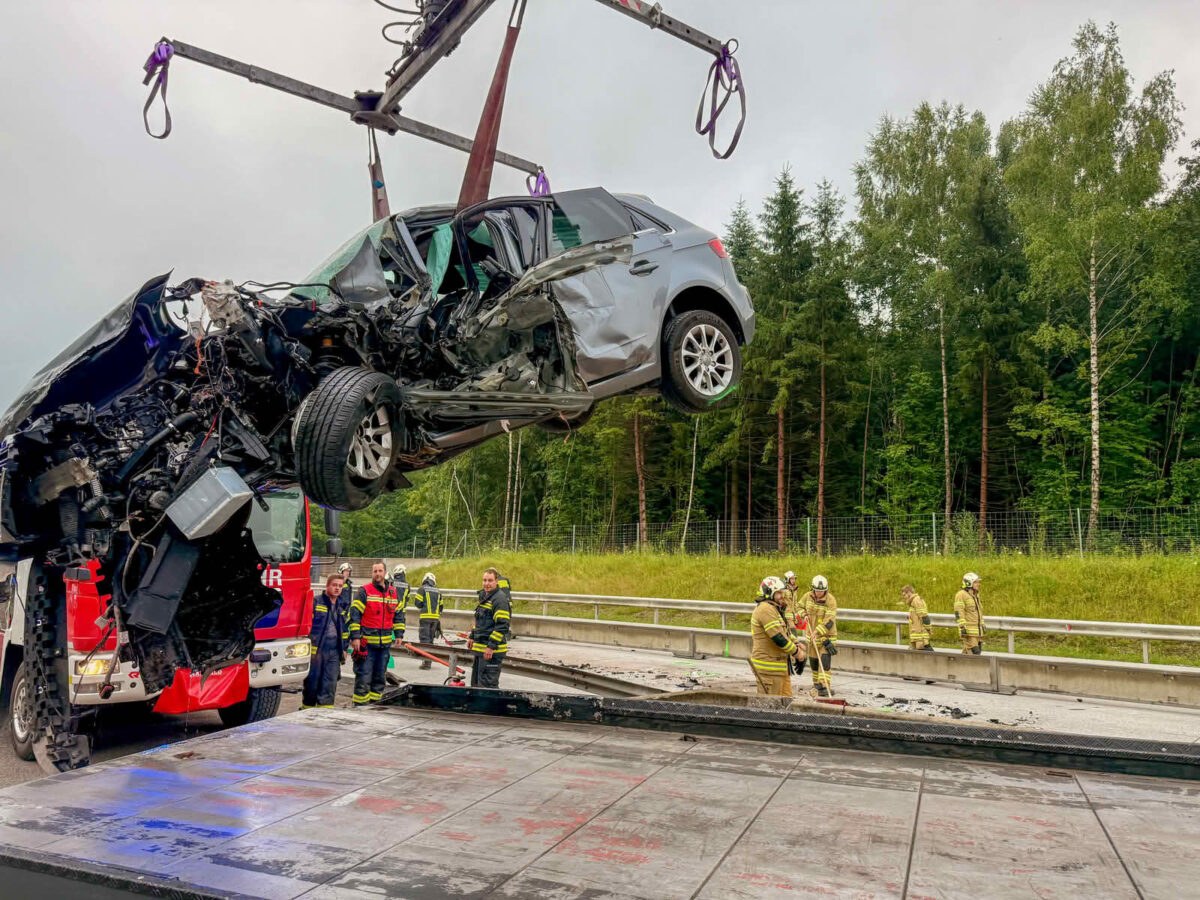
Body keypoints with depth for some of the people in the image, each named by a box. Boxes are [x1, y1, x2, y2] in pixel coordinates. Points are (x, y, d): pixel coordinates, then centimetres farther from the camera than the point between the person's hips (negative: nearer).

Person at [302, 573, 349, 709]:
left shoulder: (344, 606, 13)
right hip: (316, 649, -4)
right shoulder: (315, 603, -3)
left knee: (330, 684, 3)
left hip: (334, 652, 4)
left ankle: (325, 710, 10)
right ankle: (307, 709, 17)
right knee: (312, 681, 4)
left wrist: (344, 648, 18)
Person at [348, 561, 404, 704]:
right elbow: (354, 614, -9)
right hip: (366, 643, -5)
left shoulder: (393, 593, 11)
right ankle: (360, 706, 3)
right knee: (363, 677, -5)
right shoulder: (364, 592, -6)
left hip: (385, 644, 5)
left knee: (380, 676, 13)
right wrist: (355, 637, -15)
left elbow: (399, 614, 19)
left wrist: (399, 634, 12)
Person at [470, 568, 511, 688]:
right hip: (480, 647, 10)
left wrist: (491, 646, -24)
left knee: (487, 684, -10)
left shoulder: (500, 598, -17)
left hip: (492, 650, -10)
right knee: (476, 682, 19)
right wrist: (473, 637, 25)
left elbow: (502, 625, -23)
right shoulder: (484, 596, 14)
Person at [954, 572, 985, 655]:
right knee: (974, 652, -14)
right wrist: (962, 627, -22)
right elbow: (959, 612, -16)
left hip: (978, 630, 9)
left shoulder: (976, 595, 19)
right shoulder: (961, 595, -9)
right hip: (968, 630, -9)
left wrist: (982, 625, 24)